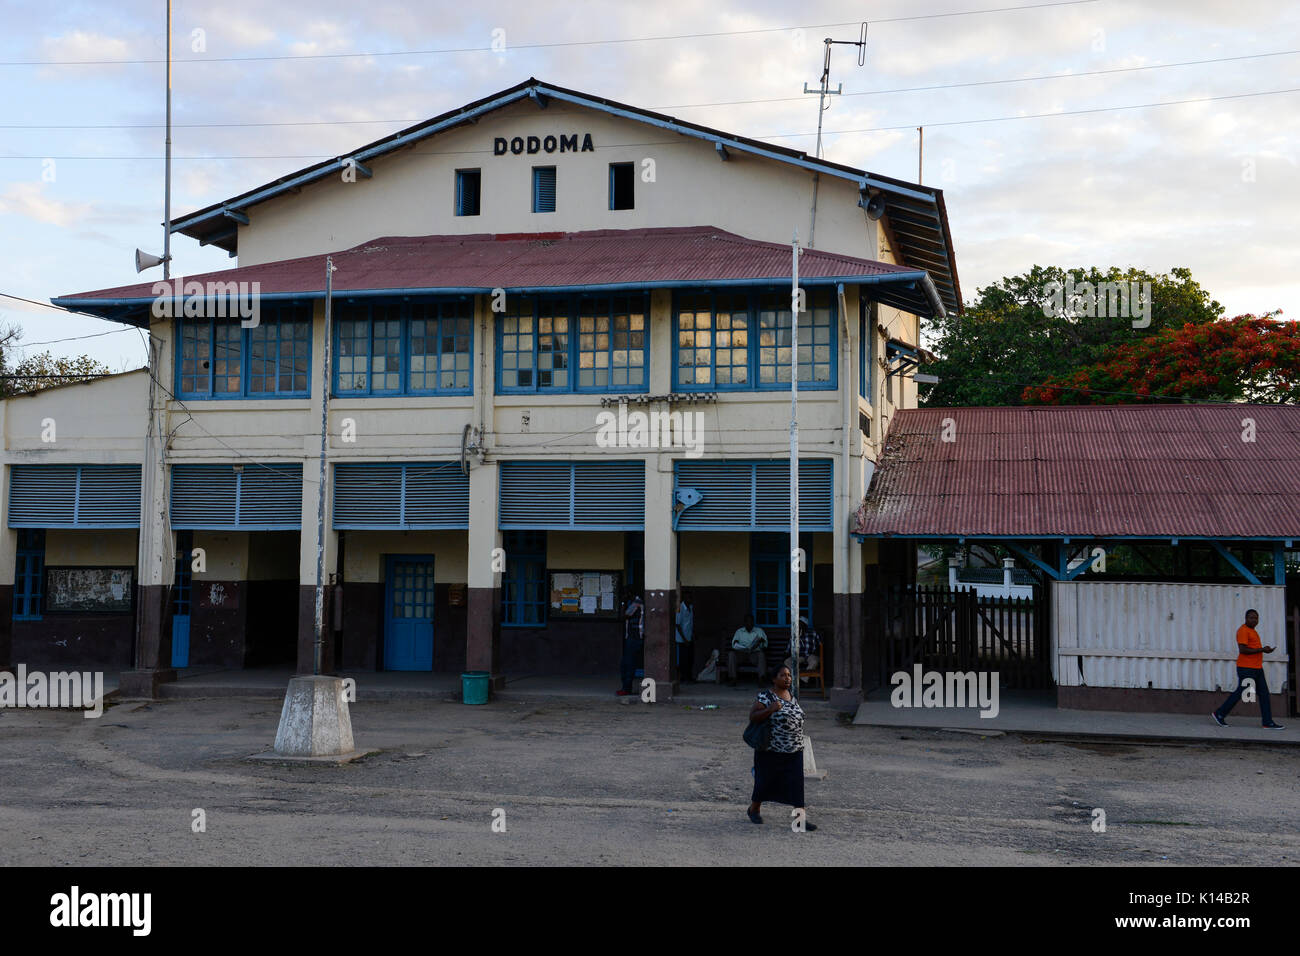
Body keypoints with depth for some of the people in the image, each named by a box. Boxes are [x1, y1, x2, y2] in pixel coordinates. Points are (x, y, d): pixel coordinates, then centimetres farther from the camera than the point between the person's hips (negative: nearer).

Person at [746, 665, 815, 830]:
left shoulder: (792, 697, 8)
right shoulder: (766, 697, -12)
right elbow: (752, 718, -17)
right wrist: (770, 709, -29)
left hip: (794, 751, 5)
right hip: (771, 751, -5)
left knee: (797, 783, -4)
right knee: (766, 781, 8)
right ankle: (754, 809, 32)